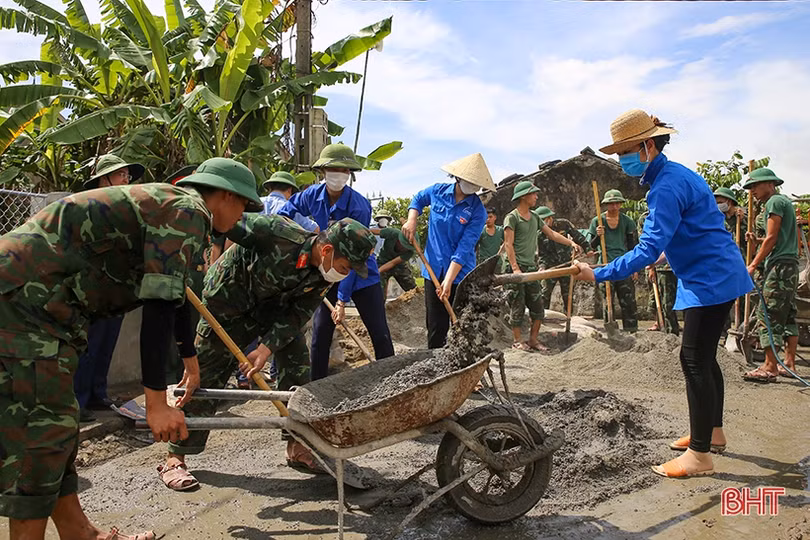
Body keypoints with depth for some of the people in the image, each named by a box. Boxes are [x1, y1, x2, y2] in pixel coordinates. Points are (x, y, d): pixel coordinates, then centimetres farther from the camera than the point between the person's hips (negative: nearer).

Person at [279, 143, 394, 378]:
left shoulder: (359, 206, -22)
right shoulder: (312, 196, -9)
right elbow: (282, 217, 8)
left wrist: (342, 299, -22)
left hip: (361, 275, -3)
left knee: (380, 334, -2)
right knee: (320, 334, 2)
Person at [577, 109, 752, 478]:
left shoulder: (667, 187, -22)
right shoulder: (672, 175, 11)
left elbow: (648, 250, -29)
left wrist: (599, 275, -28)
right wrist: (669, 254, 25)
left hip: (710, 281, -11)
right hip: (714, 278, 11)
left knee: (695, 361, -7)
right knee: (702, 357, 18)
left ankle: (699, 456, 2)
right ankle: (713, 433, 34)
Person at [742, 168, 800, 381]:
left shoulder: (775, 202, -7)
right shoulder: (784, 201, 22)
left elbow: (771, 238, -14)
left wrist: (753, 265, -13)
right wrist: (755, 241, 15)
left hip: (779, 265, -10)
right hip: (791, 264, 10)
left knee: (768, 315, -11)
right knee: (788, 315, 10)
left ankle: (770, 367, -11)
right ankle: (790, 364, 14)